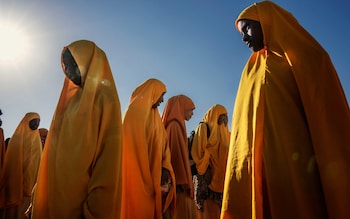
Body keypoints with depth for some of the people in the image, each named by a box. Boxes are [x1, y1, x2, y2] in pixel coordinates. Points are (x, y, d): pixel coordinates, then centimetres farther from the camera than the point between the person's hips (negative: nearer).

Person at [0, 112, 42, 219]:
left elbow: (36, 160, 7)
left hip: (31, 179, 4)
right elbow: (12, 160, -5)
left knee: (27, 202, 5)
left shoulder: (36, 139, 10)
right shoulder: (17, 137, -2)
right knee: (16, 205, -1)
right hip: (17, 177, -4)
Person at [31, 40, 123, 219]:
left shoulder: (104, 98, -9)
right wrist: (42, 189, 11)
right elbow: (59, 148, 13)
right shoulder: (73, 97, 14)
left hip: (83, 192, -7)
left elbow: (109, 152, -17)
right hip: (58, 189, 7)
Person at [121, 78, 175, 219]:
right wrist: (146, 179, -17)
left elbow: (161, 145, 10)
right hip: (138, 175, -8)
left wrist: (165, 170, -5)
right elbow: (136, 144, -16)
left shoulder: (153, 115, 17)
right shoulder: (137, 110, -9)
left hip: (152, 175, 8)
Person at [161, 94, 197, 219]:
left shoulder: (172, 125, 16)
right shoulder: (176, 125, -13)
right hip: (179, 181, -10)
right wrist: (185, 183, -19)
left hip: (176, 180, 10)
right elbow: (179, 155, -19)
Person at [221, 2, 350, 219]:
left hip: (298, 169, -5)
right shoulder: (253, 69, 20)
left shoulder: (305, 56, 4)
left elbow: (328, 115, -6)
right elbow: (246, 125, 13)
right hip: (258, 171, 5)